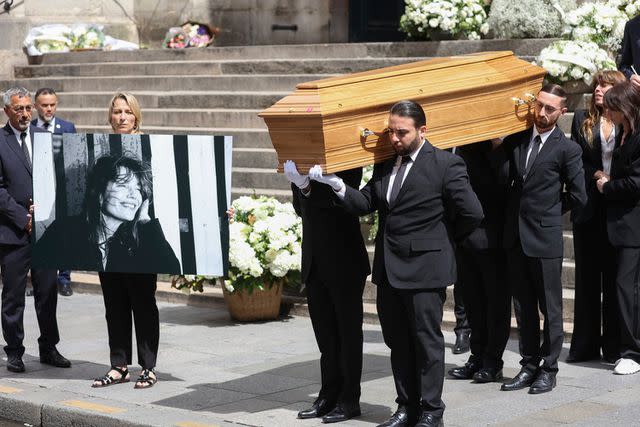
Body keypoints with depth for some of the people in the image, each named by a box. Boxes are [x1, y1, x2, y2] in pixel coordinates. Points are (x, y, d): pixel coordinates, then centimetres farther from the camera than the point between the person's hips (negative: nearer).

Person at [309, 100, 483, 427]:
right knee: (397, 341, 12)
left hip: (424, 267, -6)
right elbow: (365, 203, 2)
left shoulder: (445, 165, -9)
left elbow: (472, 213, -9)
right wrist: (337, 185, -14)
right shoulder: (384, 165, 10)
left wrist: (444, 239, 2)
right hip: (389, 268, 6)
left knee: (427, 341, 2)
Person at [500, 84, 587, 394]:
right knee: (524, 307, 12)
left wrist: (547, 212, 3)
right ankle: (529, 366, 20)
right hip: (515, 237, 5)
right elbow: (506, 177, 16)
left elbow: (577, 196, -3)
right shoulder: (516, 140, 8)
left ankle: (548, 369, 11)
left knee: (550, 308, 3)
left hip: (545, 238, -5)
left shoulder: (567, 149, -5)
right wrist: (522, 209, 2)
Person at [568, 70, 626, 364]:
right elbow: (575, 161, 4)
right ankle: (585, 345, 14)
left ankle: (615, 346, 10)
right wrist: (597, 176, -9)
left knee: (614, 278, 3)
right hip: (589, 208, 2)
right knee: (587, 277, 7)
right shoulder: (582, 120, 7)